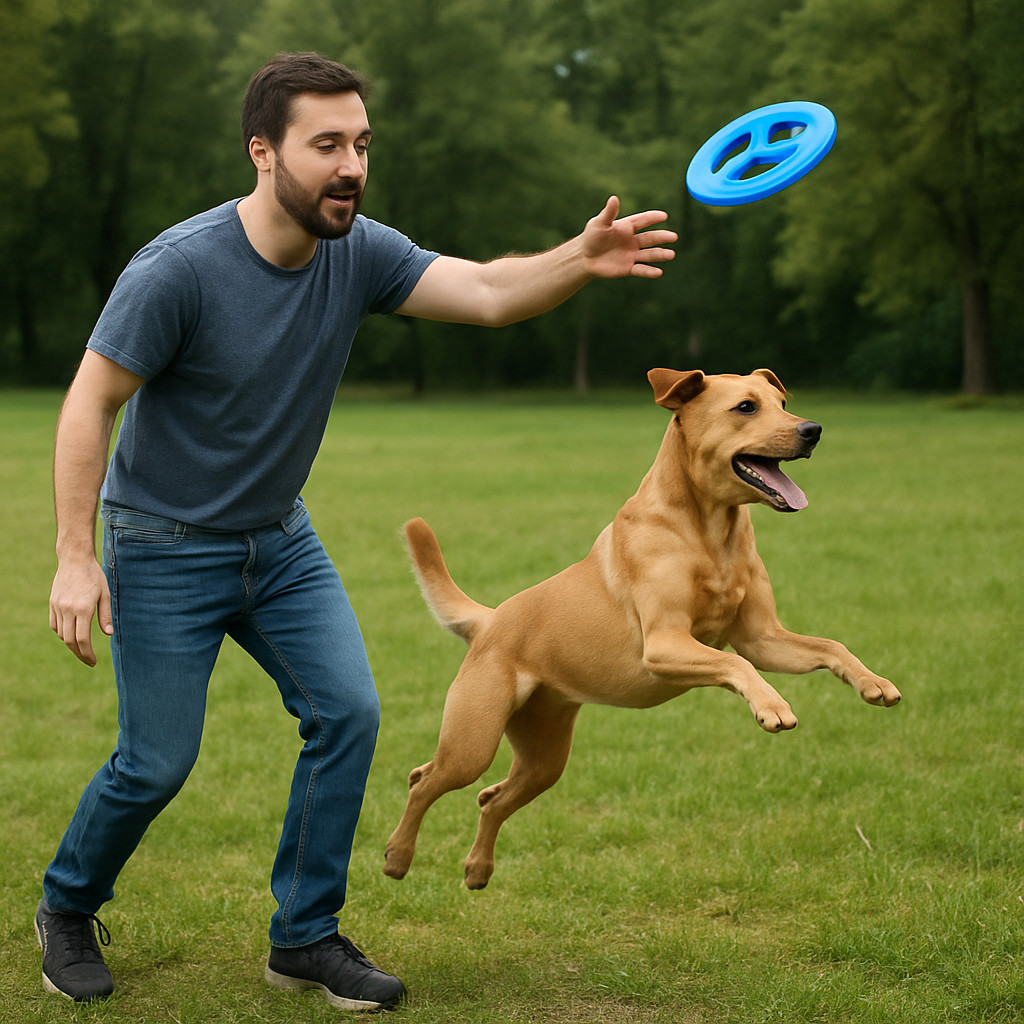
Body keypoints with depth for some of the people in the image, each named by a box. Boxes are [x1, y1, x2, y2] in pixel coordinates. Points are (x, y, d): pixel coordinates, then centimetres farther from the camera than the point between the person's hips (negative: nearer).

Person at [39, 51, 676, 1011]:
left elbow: (486, 292, -17)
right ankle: (66, 908, 28)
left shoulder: (359, 253, -8)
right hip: (164, 547, -5)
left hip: (280, 538, 5)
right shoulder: (178, 268, -24)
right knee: (157, 761, -1)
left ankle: (305, 937, 10)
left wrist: (578, 258, -38)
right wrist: (75, 558, -21)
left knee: (347, 713, -5)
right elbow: (88, 404, -18)